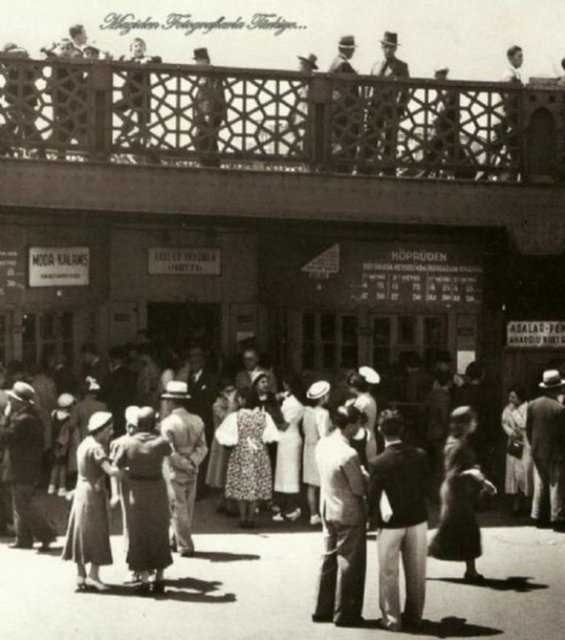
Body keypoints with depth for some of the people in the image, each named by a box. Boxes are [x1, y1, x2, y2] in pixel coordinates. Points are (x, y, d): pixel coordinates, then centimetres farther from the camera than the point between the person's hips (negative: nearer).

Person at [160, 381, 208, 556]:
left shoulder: (168, 423, -15)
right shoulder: (197, 421, 3)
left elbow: (171, 452, -19)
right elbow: (202, 447, 0)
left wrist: (186, 465, -12)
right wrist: (193, 462, -9)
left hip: (175, 471, -6)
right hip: (192, 472, 6)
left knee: (179, 509, 3)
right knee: (187, 508, 15)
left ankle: (185, 547, 5)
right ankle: (176, 540, 27)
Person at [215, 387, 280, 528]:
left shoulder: (235, 417, -13)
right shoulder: (264, 416, -7)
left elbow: (221, 434, -12)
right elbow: (272, 436, -6)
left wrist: (235, 440, 5)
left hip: (241, 454, -2)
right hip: (259, 455, 2)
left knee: (241, 485, 9)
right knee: (256, 485, 9)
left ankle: (243, 517, 11)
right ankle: (251, 517, 10)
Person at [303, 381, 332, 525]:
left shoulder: (307, 411, 2)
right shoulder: (323, 413, -18)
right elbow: (324, 435, -19)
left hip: (309, 448, 7)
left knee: (311, 486, 11)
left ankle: (313, 515, 18)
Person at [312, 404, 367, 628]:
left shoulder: (322, 445, -2)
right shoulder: (349, 455, -26)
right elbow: (359, 488, -18)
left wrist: (359, 473, 4)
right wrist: (368, 477, 1)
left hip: (328, 510, 8)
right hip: (349, 514, -8)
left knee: (329, 559, 18)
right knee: (349, 564, 6)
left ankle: (323, 609, 26)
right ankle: (345, 613, 15)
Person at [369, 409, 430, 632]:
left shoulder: (379, 463, -18)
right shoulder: (420, 455, -8)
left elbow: (373, 497, -12)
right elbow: (426, 488, 1)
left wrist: (376, 513, 7)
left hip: (390, 523, -3)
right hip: (417, 519, 3)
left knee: (389, 573, 9)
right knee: (415, 572, 15)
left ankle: (392, 618, 14)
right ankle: (413, 615, 24)